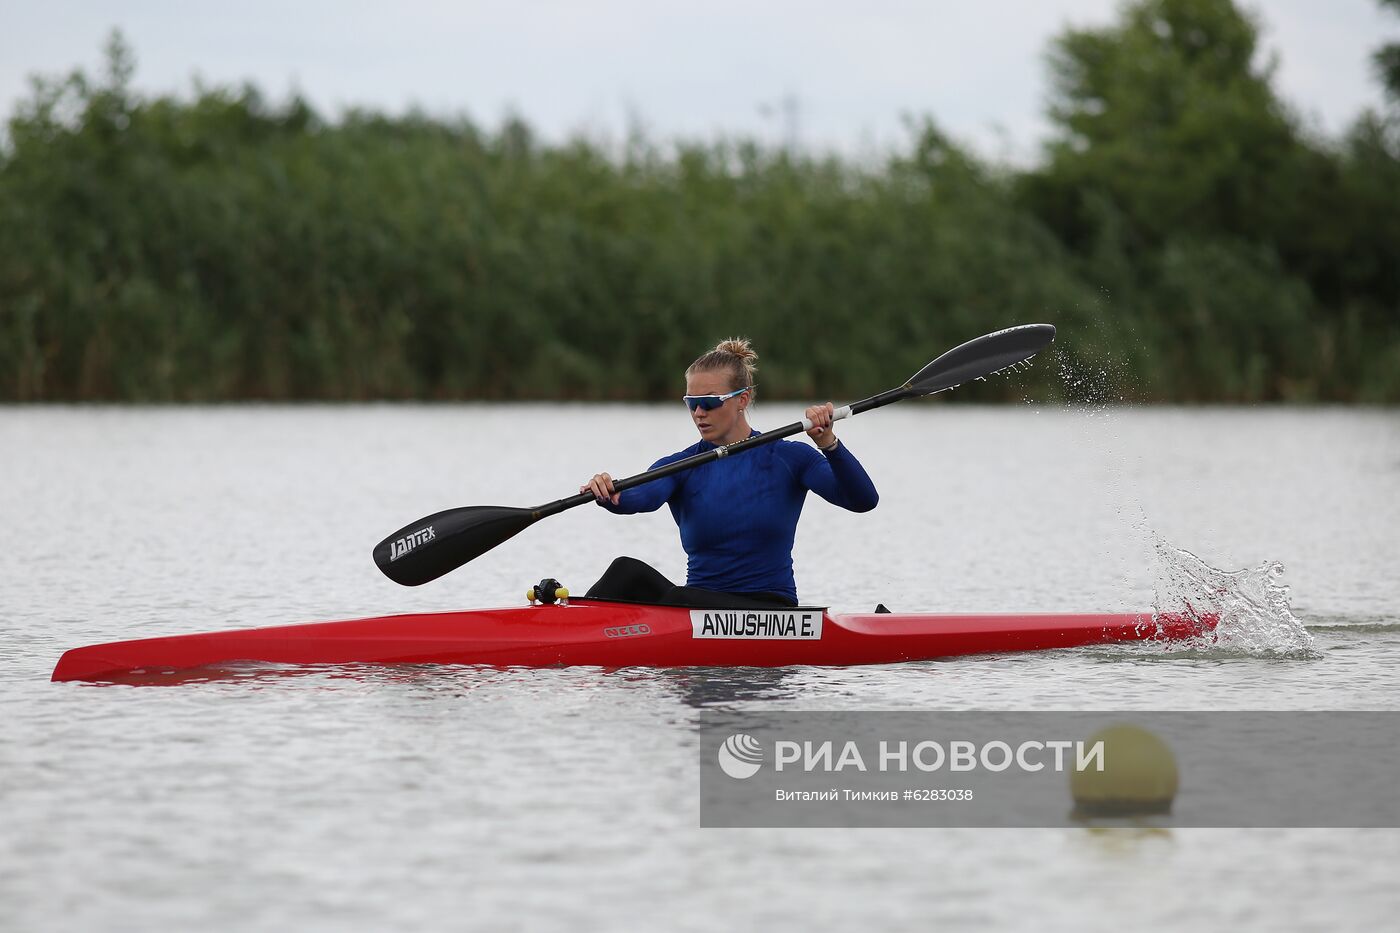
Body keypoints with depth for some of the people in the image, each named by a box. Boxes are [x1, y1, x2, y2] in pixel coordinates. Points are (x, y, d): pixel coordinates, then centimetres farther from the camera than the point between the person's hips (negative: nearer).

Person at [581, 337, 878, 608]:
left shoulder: (787, 459, 0)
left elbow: (864, 500, -13)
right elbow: (642, 497, -19)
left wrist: (828, 444, -29)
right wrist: (610, 496, -42)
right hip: (701, 602, 3)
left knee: (680, 600, -32)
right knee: (629, 571, -27)